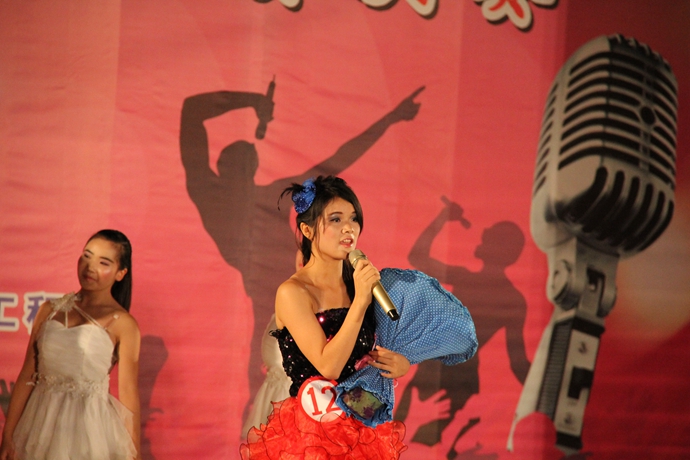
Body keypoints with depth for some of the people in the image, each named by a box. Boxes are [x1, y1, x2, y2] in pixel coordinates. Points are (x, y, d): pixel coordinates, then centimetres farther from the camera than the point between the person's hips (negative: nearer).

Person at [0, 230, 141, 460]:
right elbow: (27, 375, 5)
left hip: (91, 424, -3)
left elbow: (128, 393, -6)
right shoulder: (50, 310, 6)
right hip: (42, 422, 3)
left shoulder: (121, 324, -5)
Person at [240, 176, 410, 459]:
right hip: (311, 435, -5)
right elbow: (328, 366, -21)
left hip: (365, 429, 6)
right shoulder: (293, 293, -13)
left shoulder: (359, 282, 4)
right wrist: (360, 301, -23)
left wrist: (401, 364, -7)